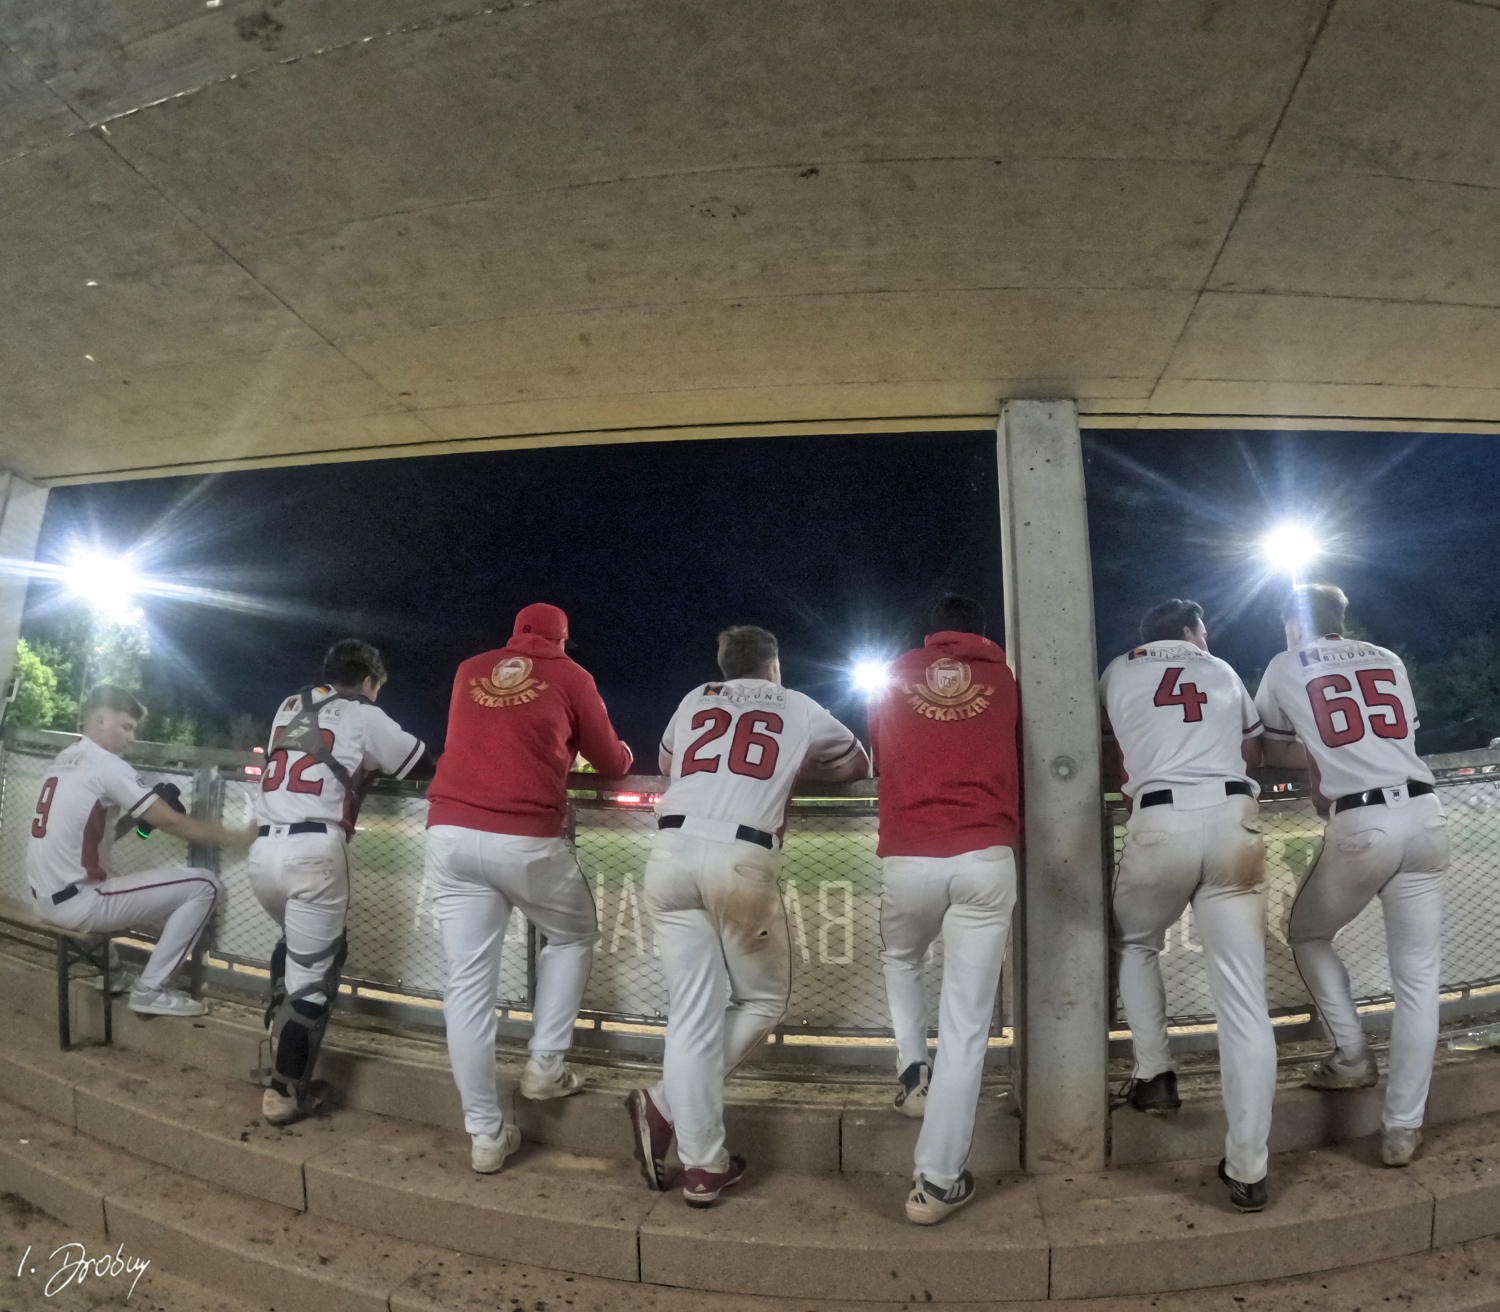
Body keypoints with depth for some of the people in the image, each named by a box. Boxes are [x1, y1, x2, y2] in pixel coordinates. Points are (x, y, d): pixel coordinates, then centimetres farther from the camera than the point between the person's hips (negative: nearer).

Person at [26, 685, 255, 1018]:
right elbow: (172, 822, -14)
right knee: (204, 885, -10)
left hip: (47, 899, 10)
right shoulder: (106, 764, -15)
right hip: (77, 904, -10)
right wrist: (235, 837, -6)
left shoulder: (63, 760, 12)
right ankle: (150, 990, -5)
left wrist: (137, 819, 6)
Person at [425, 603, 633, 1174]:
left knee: (468, 982, 4)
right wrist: (624, 756, 38)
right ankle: (544, 1065, 17)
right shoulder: (571, 676, 8)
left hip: (450, 834, 3)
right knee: (574, 936, 23)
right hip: (527, 838, -3)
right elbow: (610, 761, 15)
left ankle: (486, 1135, 10)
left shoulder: (469, 671, 18)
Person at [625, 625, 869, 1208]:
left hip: (672, 850, 3)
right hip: (742, 859, -3)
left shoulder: (695, 701, 24)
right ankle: (666, 1105, 8)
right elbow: (858, 764, 34)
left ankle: (703, 1168, 9)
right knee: (762, 1000, 15)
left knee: (693, 1011, 7)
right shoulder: (799, 708, 19)